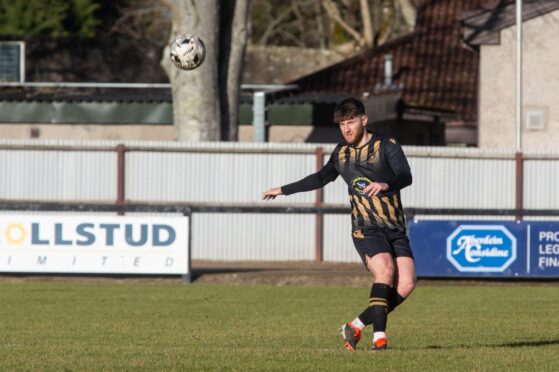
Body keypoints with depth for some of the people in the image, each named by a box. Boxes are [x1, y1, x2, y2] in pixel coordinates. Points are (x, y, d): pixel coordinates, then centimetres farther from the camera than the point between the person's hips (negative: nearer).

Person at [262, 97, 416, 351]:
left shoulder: (386, 146, -1)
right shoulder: (341, 153, 12)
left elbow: (406, 177, -17)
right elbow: (321, 178, 29)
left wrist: (385, 184, -39)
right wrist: (284, 190, 34)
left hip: (396, 229, 0)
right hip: (366, 229, 0)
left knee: (406, 284, -15)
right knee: (385, 270, -27)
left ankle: (357, 325, 0)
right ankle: (379, 335, -28)